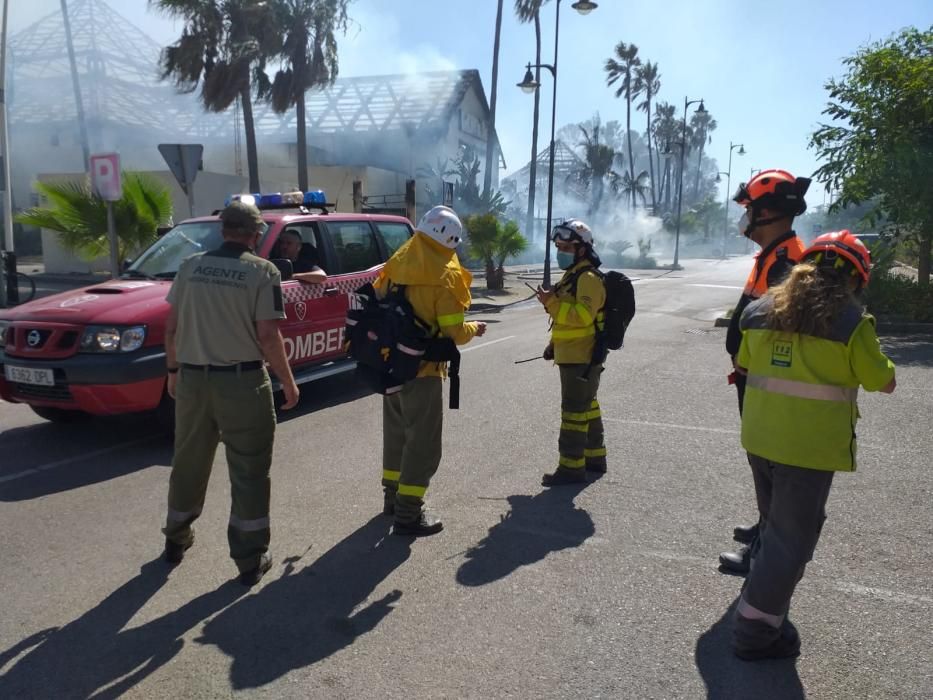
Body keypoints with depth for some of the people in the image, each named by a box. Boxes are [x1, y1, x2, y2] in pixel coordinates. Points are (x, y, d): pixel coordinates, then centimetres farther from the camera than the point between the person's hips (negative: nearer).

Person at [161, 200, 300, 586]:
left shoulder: (190, 266, 5)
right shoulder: (262, 271, -9)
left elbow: (171, 327, 6)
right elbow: (267, 336, -13)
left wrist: (173, 369, 19)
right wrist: (288, 382, -4)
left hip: (192, 379, 5)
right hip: (242, 382, -4)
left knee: (189, 464, 20)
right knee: (248, 471, 6)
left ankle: (176, 539, 38)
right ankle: (250, 559, 12)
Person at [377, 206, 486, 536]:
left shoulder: (397, 263, 6)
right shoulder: (445, 275, -15)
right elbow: (454, 333, -16)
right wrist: (473, 329, 5)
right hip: (421, 368, -7)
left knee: (397, 432, 21)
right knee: (422, 440, 2)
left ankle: (393, 495, 35)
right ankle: (408, 513, 4)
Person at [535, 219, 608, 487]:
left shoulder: (588, 278, -17)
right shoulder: (573, 276, 17)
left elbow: (583, 315, -30)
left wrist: (552, 302, -30)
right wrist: (554, 345, 25)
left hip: (581, 358, -11)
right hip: (577, 355, 11)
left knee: (575, 410, -7)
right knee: (587, 406, 18)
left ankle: (572, 466, -1)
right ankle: (594, 457, 30)